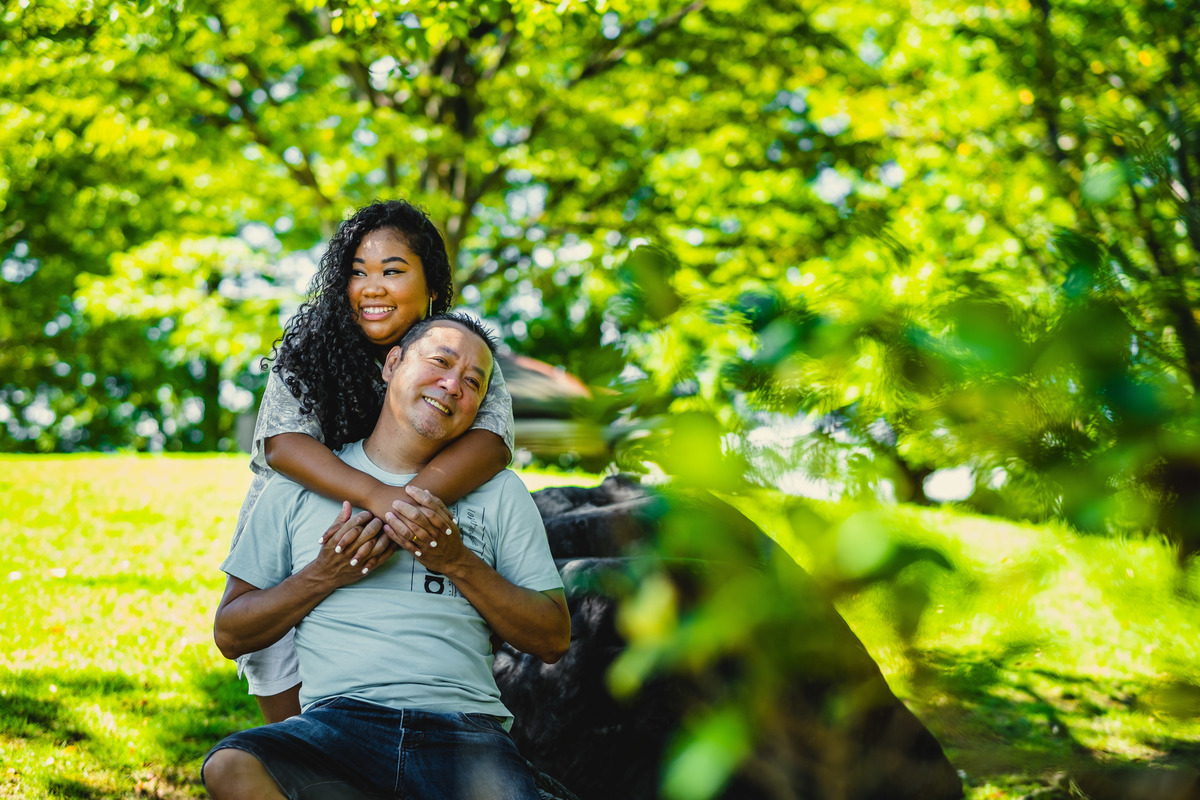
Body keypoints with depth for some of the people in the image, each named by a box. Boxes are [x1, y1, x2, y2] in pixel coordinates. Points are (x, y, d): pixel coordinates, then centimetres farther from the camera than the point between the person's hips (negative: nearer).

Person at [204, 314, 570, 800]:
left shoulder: (499, 493, 17)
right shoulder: (299, 484, 16)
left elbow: (553, 641, 11)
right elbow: (230, 635, 15)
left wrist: (457, 562, -1)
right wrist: (323, 576, -1)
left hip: (463, 728, -1)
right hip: (338, 720, 1)